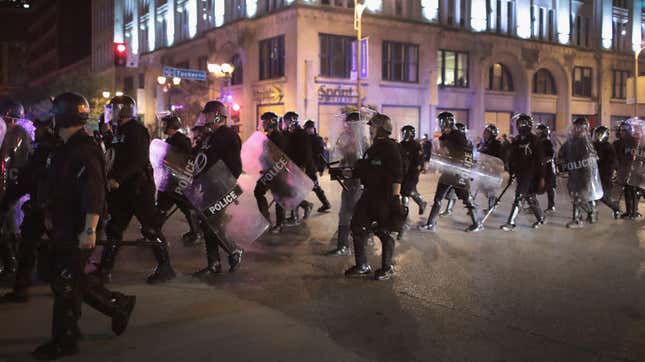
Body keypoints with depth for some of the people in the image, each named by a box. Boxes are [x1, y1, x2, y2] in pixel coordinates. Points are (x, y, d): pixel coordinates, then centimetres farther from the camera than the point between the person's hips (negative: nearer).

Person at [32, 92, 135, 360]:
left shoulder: (83, 150, -19)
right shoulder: (69, 148, 14)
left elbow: (94, 193, -28)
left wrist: (89, 230, -32)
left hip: (77, 232, -10)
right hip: (65, 228, 10)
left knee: (66, 284, 0)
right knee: (74, 280, 16)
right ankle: (119, 305, 27)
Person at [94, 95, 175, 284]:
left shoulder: (136, 129, -12)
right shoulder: (119, 130, 17)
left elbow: (138, 160, -22)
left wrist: (117, 178, -24)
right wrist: (110, 177, 7)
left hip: (140, 185, -9)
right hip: (123, 187, 9)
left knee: (151, 228, -4)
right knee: (114, 227, 10)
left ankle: (165, 268, 6)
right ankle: (104, 269, 17)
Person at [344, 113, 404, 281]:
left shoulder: (391, 148, -13)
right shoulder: (373, 149, 14)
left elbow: (397, 175, -19)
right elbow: (364, 169, 21)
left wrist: (395, 197, -23)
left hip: (385, 198, -9)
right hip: (369, 195, 9)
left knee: (384, 232, 4)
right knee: (358, 227, 8)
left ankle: (387, 268, 22)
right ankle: (362, 266, 21)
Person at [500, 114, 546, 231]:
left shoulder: (534, 140, -8)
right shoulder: (516, 140, 11)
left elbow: (541, 160, -10)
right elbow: (511, 158, 17)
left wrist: (541, 177, -12)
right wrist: (511, 172, 13)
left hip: (530, 174, -7)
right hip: (519, 173, 7)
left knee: (519, 197, -14)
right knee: (530, 197, 16)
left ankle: (511, 223, -14)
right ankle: (541, 218, 33)